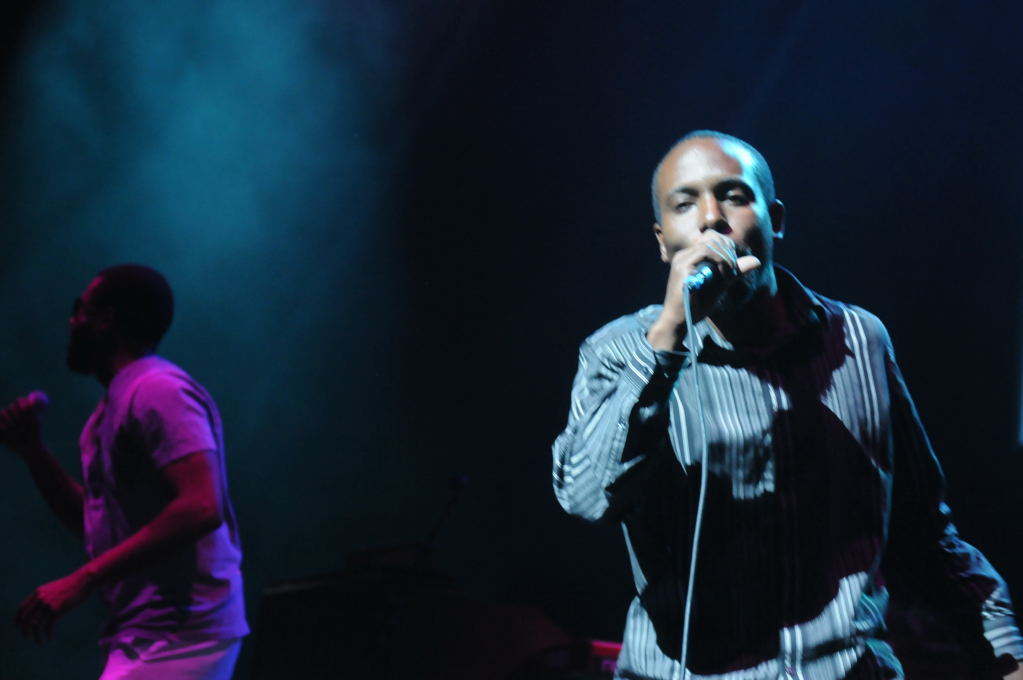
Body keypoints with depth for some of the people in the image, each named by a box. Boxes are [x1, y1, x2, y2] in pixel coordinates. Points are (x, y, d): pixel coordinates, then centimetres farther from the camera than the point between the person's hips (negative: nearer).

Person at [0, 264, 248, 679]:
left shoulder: (157, 391, -12)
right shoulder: (118, 401, 19)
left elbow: (199, 509, -25)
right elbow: (92, 523, 24)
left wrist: (81, 581, -25)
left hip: (175, 637, -10)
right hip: (149, 634, 10)